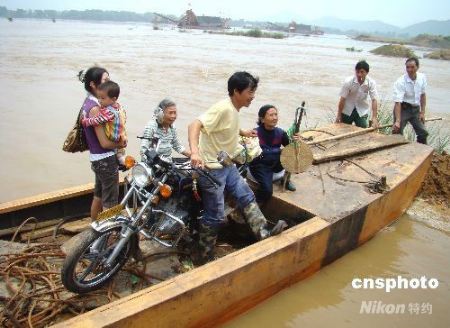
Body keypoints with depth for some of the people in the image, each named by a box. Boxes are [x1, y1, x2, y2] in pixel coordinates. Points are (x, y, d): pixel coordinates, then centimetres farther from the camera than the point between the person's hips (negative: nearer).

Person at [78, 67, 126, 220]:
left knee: (98, 196, 23)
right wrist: (121, 144, -6)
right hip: (106, 159, -10)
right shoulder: (95, 108, -22)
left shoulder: (89, 102, 7)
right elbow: (105, 143, -23)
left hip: (96, 158, 10)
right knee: (110, 202, 0)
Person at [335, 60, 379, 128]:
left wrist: (374, 118, -30)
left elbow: (374, 100, -21)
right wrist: (339, 115, -11)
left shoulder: (371, 83, -18)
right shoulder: (348, 82, -21)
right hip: (347, 110, -1)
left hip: (362, 112, 1)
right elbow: (342, 99, -16)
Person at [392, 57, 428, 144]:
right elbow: (398, 102, -26)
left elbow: (423, 95, 9)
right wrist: (397, 121, -33)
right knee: (397, 133, -9)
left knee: (423, 133, 6)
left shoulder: (422, 77, -4)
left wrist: (422, 112, 5)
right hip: (403, 108, -5)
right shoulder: (400, 82, -21)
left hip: (416, 109, 5)